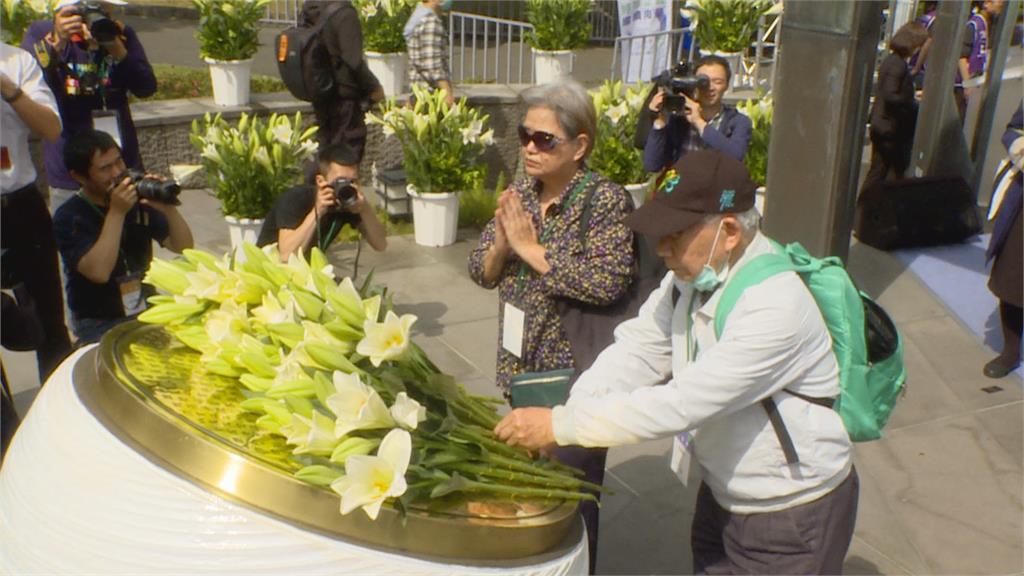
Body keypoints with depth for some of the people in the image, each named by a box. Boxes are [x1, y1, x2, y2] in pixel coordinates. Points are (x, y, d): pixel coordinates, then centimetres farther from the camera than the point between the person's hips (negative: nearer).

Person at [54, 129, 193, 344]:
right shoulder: (68, 217, -9)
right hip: (99, 325, -4)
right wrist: (116, 213, -23)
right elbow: (99, 272, -24)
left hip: (147, 311, 4)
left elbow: (183, 247, -1)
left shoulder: (137, 199, 2)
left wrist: (168, 209, -18)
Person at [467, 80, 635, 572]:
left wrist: (532, 247, -23)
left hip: (575, 377, -6)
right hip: (520, 368, 7)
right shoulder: (520, 193, 4)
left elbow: (609, 281, -28)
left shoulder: (605, 200, -15)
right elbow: (481, 272, 5)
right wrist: (502, 242, -17)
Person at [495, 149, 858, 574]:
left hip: (791, 515, -6)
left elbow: (682, 403, -34)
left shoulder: (775, 304, -30)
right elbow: (634, 353, -10)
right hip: (723, 495, 6)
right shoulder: (690, 276, -5)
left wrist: (561, 426, -32)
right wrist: (559, 420, -23)